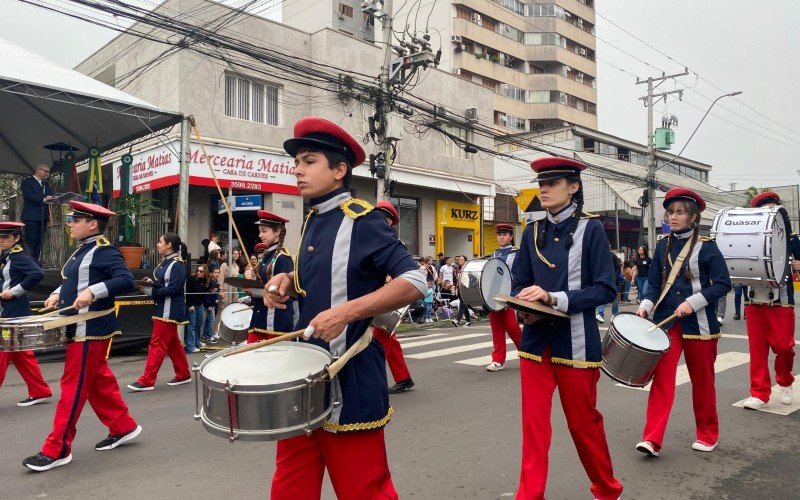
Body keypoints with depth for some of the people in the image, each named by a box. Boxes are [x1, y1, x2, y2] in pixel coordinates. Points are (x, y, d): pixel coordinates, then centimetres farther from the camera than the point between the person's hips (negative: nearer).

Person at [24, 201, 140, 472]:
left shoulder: (104, 251, -15)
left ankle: (57, 449, 6)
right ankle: (123, 427, 27)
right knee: (99, 381, 15)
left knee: (74, 386, -3)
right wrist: (58, 294, 6)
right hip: (79, 327, 10)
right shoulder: (81, 251, 14)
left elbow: (126, 280, -26)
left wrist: (93, 291, -36)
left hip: (91, 329, -10)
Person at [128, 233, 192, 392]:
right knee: (172, 343, 13)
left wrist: (150, 291, -19)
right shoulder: (165, 262, 14)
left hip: (169, 310, -10)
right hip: (163, 309, 10)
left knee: (157, 344, -7)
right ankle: (183, 374, 22)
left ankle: (147, 380, -3)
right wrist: (150, 282, -1)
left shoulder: (177, 264, -15)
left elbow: (173, 289, -22)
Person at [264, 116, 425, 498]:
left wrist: (346, 312, -27)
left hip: (348, 381, -8)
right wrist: (289, 280, 3)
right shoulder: (313, 221, 11)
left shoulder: (360, 220, -13)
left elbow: (414, 282, -19)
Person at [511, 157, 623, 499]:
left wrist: (554, 298, -21)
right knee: (534, 422, 5)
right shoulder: (532, 232, 7)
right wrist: (525, 308, -12)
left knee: (583, 422, 12)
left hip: (575, 342, -3)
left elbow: (604, 289, -10)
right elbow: (518, 283, 10)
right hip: (536, 340, 3)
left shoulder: (591, 229, -5)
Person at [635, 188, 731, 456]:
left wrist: (693, 302, -19)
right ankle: (652, 440, -3)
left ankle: (707, 435, 31)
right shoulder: (662, 246, 6)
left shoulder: (706, 247, -6)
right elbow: (654, 283, 8)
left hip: (699, 323, -3)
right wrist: (645, 306, -8)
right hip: (666, 322, 3)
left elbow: (723, 284, -8)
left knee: (702, 381, 12)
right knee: (661, 378, -4)